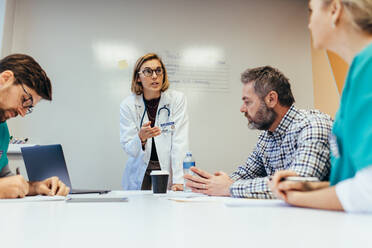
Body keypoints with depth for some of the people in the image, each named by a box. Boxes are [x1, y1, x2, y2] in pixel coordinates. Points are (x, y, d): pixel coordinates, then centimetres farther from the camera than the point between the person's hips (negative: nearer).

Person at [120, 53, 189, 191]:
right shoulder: (127, 105, -3)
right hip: (140, 173, 1)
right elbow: (128, 149, -6)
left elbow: (180, 142, -12)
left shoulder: (177, 99, -5)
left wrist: (178, 181, -21)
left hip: (168, 170, 0)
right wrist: (141, 138, -28)